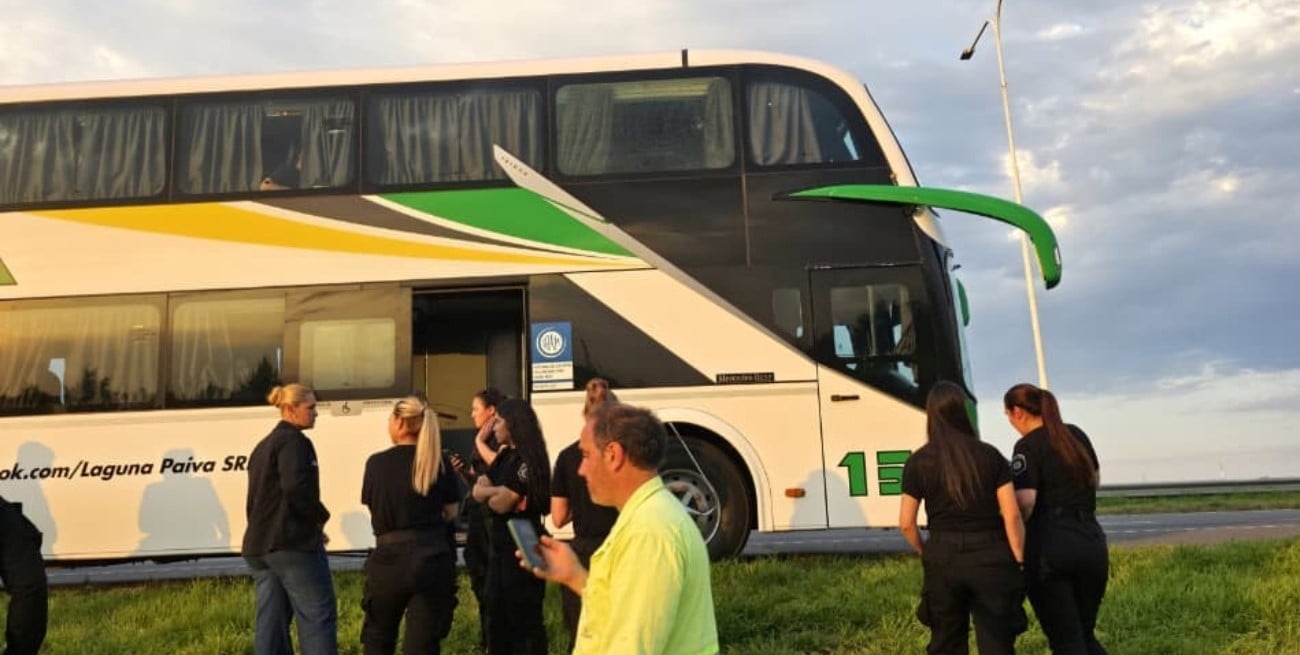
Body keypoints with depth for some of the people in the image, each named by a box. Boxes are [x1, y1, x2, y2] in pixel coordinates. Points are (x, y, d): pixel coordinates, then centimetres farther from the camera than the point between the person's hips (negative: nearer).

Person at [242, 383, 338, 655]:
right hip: (292, 542, -9)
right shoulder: (293, 441, -10)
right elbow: (296, 487, -24)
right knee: (317, 617, -4)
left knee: (271, 620, 8)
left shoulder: (262, 445, 20)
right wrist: (320, 517, -10)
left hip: (259, 544, 9)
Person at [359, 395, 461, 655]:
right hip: (433, 558, 1)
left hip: (390, 558, 0)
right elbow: (451, 513, 5)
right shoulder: (439, 463, -1)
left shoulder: (376, 463, -3)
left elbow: (371, 504, 7)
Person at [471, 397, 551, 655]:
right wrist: (498, 490, -12)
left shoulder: (527, 460, -17)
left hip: (521, 547, -9)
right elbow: (478, 491, 6)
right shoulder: (504, 456, 11)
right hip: (500, 545, 9)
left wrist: (491, 493, -1)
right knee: (497, 615, 17)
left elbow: (501, 504, -20)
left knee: (524, 617, -1)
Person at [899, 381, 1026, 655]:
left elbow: (906, 523, -1)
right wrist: (1019, 561, 4)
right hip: (990, 557, 0)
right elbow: (1012, 516, -4)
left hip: (944, 558, 1)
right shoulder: (990, 455, -2)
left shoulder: (918, 462, -2)